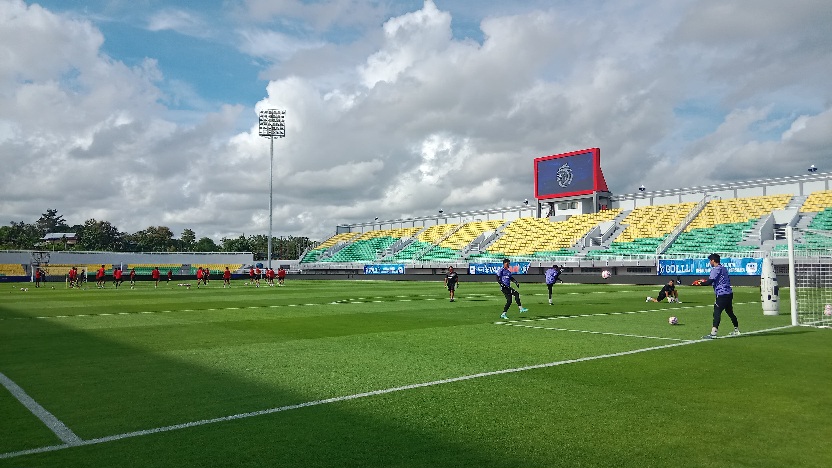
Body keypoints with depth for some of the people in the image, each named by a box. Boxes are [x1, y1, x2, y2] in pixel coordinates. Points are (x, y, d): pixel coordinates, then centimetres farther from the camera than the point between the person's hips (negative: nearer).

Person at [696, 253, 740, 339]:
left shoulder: (716, 269, -11)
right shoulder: (724, 268, 17)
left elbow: (709, 282, -19)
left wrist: (700, 283, -8)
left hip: (722, 295, -10)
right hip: (729, 293, 10)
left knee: (717, 313, -14)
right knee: (730, 312, 20)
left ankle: (713, 333, -21)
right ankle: (736, 330, 31)